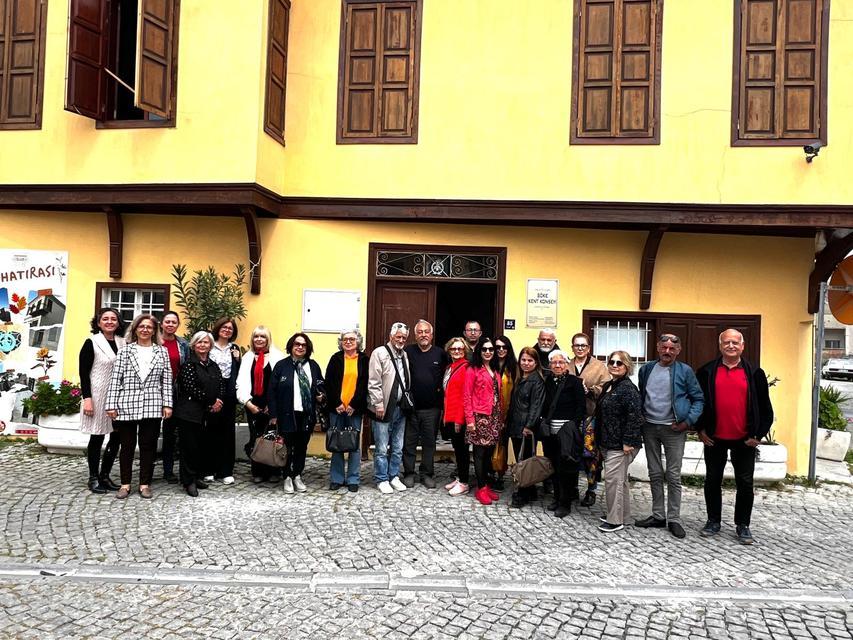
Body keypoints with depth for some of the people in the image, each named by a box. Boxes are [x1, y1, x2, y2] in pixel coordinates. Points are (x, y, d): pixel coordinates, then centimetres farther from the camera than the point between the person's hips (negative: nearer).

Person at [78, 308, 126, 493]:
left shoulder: (123, 343, 8)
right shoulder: (92, 343, -3)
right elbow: (84, 372, -6)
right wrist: (87, 398, -13)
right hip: (98, 396, -4)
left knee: (117, 436, 6)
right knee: (97, 437, 3)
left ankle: (105, 475, 20)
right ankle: (93, 478, 15)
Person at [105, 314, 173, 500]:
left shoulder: (162, 351, 8)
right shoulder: (125, 350, 4)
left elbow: (167, 380, 6)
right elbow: (115, 378, 0)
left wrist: (167, 404, 0)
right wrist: (111, 405, -5)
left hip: (152, 407, 1)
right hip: (126, 405, -1)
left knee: (149, 445, 5)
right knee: (127, 445, 8)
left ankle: (145, 483, 16)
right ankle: (125, 484, 19)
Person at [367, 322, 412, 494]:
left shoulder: (405, 355, 14)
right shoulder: (379, 353, -6)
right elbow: (373, 382, -11)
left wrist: (407, 401, 9)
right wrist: (378, 404, -14)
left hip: (401, 408, 6)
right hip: (385, 408, -6)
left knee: (397, 448, 13)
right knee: (382, 448, 1)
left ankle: (393, 477, 25)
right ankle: (382, 480, 12)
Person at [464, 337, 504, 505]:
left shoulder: (495, 371, 15)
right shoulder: (472, 370, -4)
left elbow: (499, 396, 15)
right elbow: (466, 396, -7)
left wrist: (500, 419, 12)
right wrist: (470, 419, -13)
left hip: (494, 417, 6)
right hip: (479, 417, -6)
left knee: (489, 453, 10)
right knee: (480, 453, -1)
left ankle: (488, 485, 19)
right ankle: (481, 488, 7)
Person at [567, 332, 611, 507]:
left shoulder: (599, 367, 3)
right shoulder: (566, 367, 12)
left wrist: (588, 390, -17)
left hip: (590, 416, -3)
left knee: (590, 452, -5)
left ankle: (591, 490, 11)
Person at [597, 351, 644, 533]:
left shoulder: (628, 388, -16)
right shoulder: (608, 386, 13)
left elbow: (634, 416, -23)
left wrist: (628, 442, -23)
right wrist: (601, 440, 20)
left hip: (621, 444, -10)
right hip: (609, 442, 10)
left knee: (613, 479, -6)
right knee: (620, 479, 17)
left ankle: (615, 520, 3)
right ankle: (622, 514, 28)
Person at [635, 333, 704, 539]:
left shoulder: (685, 371, -4)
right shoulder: (646, 369, 6)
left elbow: (698, 399, -2)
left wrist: (688, 421, -11)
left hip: (673, 429, -4)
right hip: (649, 427, 4)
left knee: (673, 476, 1)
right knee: (655, 474, 11)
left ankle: (673, 519, 11)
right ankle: (658, 515, 22)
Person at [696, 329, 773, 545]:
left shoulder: (754, 373, 0)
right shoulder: (707, 371, 0)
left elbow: (764, 406, 3)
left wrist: (759, 434, -2)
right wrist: (701, 429, 1)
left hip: (744, 440, 0)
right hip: (714, 438, 1)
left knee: (745, 483, 7)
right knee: (712, 480, 9)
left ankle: (743, 525, 20)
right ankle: (713, 521, 23)